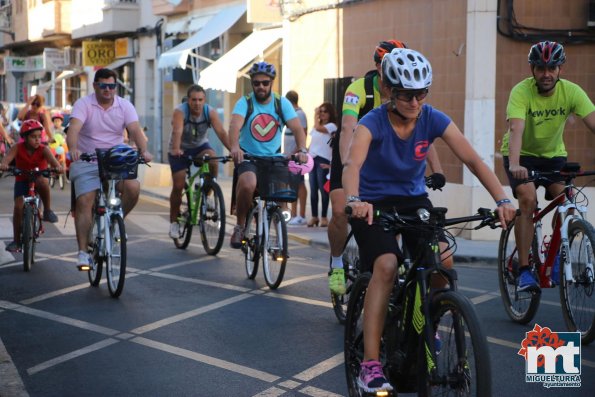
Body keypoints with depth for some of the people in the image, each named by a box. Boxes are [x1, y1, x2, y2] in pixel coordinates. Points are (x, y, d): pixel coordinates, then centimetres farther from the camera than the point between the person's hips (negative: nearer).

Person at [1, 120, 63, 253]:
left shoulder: (43, 149, -16)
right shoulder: (18, 148, -14)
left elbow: (51, 158, -34)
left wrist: (57, 166, -57)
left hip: (38, 177, -1)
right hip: (22, 180, 1)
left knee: (43, 182, -38)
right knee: (18, 206, -15)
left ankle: (47, 209, -17)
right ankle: (16, 240, -4)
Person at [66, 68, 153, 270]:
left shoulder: (124, 106, 2)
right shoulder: (83, 104, -6)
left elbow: (135, 130, -13)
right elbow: (73, 128, -23)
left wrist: (144, 151, -32)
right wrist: (73, 149, -44)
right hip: (87, 161, -2)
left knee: (133, 188, -23)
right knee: (84, 202, -15)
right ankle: (83, 252, -10)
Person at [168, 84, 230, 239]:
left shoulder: (210, 112, -18)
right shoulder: (180, 111, -25)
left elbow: (221, 132, -27)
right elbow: (177, 132, -40)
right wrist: (176, 149, -59)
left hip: (200, 146, 2)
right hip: (180, 150, -2)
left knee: (213, 159, -31)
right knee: (178, 186, -7)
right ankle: (174, 222, 12)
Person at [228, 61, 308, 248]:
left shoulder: (282, 103, 0)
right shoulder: (245, 102, -6)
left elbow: (297, 127, -12)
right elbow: (235, 125, -24)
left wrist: (302, 150, -31)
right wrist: (235, 147, -44)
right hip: (248, 157, -3)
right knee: (248, 184, -32)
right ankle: (239, 226, -10)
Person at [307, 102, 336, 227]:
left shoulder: (331, 126, -4)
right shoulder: (316, 127, 19)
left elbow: (318, 128, -21)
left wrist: (315, 116, -7)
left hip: (323, 160, -7)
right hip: (312, 160, 7)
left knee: (323, 189, -6)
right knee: (313, 190, 6)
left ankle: (324, 217, -1)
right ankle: (314, 216, 11)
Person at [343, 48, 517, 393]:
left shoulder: (434, 120, -12)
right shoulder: (373, 123, -21)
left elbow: (474, 160, -18)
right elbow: (353, 164, -38)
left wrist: (502, 200, -32)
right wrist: (354, 200, -59)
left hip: (413, 200, 3)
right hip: (374, 203, -3)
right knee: (386, 265, -28)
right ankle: (370, 364, -27)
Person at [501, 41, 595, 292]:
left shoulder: (571, 91, -17)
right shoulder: (521, 91, -25)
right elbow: (516, 130, -38)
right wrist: (514, 165, -55)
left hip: (553, 154, 3)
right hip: (522, 155, -3)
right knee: (527, 200, -25)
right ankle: (524, 269, -19)